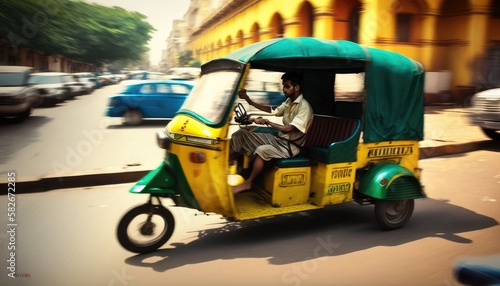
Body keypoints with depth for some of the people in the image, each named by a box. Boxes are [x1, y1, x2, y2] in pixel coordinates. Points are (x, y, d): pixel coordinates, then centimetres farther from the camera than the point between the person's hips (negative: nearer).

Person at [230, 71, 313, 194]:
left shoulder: (304, 107, -18)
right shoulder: (289, 101, 10)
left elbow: (288, 129, -26)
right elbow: (273, 111, 20)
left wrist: (267, 122, -19)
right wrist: (249, 101, 10)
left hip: (290, 146, -9)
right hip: (278, 139, 9)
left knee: (262, 150, -38)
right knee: (240, 134, -3)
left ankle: (248, 183, -21)